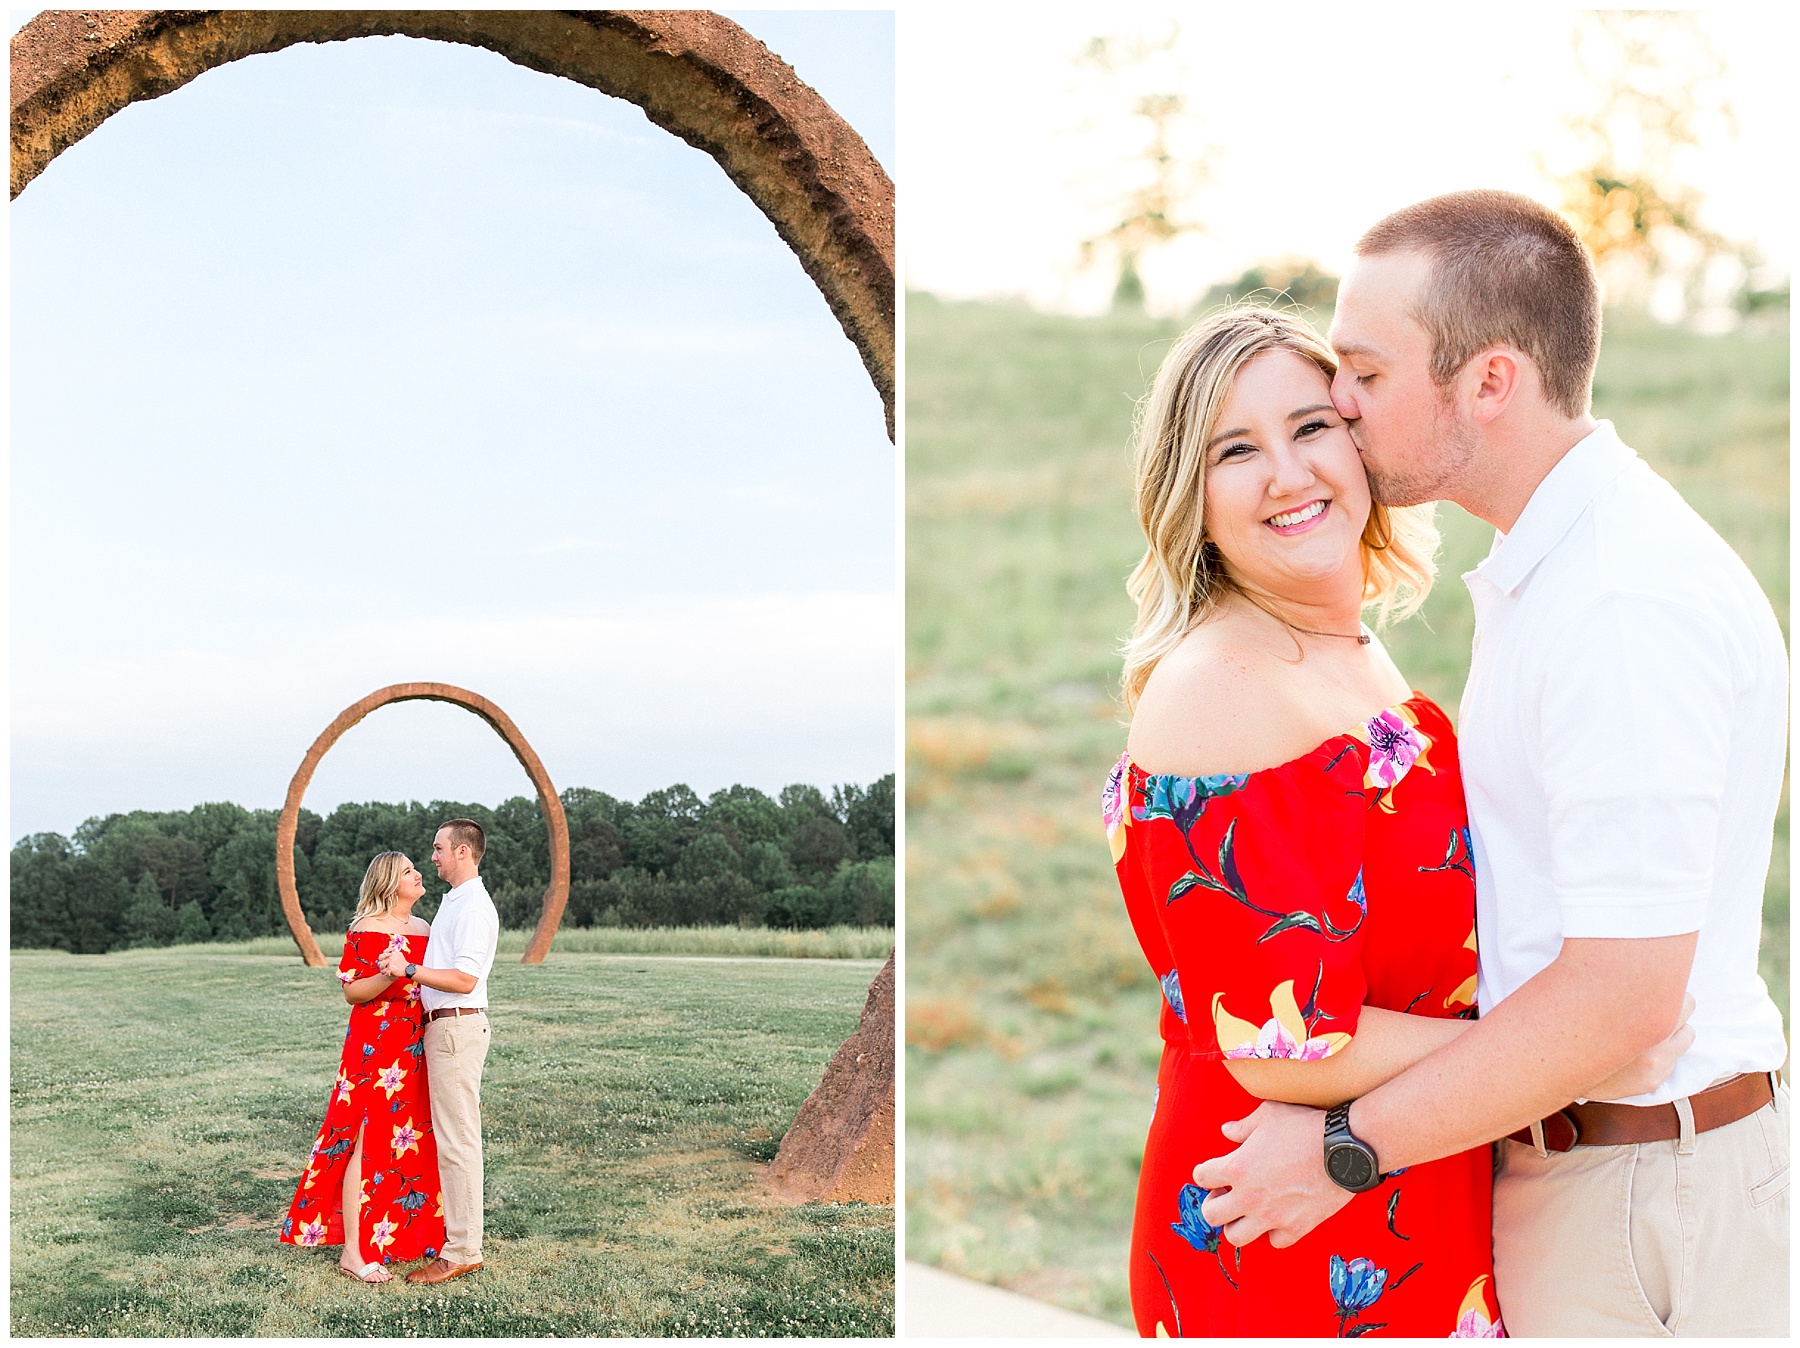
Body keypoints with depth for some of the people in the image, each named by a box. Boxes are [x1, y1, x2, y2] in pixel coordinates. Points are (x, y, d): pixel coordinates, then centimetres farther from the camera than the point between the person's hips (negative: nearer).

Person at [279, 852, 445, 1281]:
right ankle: (353, 1251, -5)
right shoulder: (365, 930, -7)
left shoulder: (424, 928, 13)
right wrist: (386, 977, -25)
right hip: (375, 1046, -7)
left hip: (417, 1049, 7)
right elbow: (351, 991, -10)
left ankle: (401, 1233, 18)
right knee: (368, 1141, -7)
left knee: (411, 1140, 9)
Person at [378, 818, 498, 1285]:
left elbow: (464, 979, -22)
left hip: (458, 1027, -11)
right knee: (451, 1138, 12)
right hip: (442, 1025, 11)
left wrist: (409, 970, -22)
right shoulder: (453, 901, 19)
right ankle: (456, 1236, 18)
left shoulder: (474, 907, -14)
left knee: (457, 1140, -8)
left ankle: (462, 1251, -5)